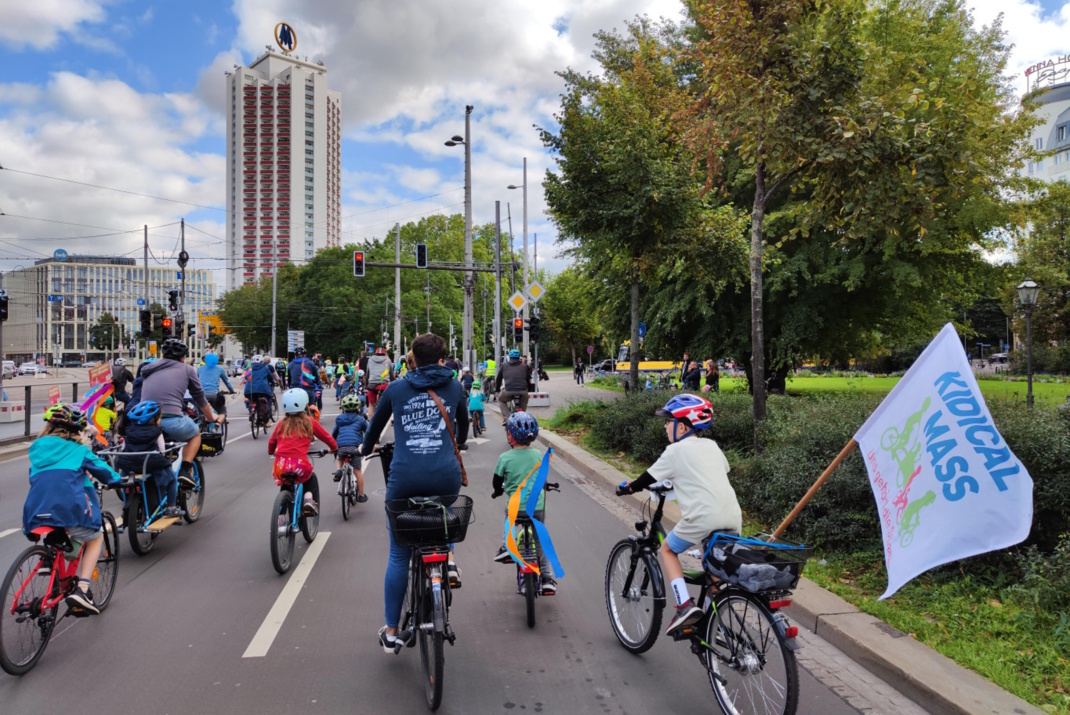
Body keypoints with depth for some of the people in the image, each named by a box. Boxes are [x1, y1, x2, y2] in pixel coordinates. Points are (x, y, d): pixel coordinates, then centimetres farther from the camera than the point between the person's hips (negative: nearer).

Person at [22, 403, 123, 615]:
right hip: (70, 508, -5)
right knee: (95, 539, 20)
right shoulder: (78, 450, 6)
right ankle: (82, 590, 3)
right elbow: (101, 469, 15)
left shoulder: (37, 448, 18)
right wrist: (117, 480, 34)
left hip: (37, 511, 5)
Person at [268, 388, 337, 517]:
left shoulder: (282, 423, 14)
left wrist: (271, 451, 47)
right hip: (300, 465, -2)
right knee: (312, 479, 32)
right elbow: (327, 437, 17)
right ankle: (309, 498, 7)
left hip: (280, 466, 2)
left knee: (285, 483, 35)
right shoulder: (309, 422, 8)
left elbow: (271, 441, 23)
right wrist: (334, 448, 38)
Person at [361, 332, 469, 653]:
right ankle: (448, 559, 20)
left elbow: (375, 425, 24)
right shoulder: (454, 386, 11)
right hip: (446, 476, 1)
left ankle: (390, 632, 19)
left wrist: (366, 449, 46)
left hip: (404, 478, 0)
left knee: (398, 555, 14)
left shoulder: (395, 388, 10)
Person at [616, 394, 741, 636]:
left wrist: (627, 488, 25)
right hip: (733, 516, 7)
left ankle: (685, 605, -1)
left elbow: (649, 478, 7)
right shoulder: (711, 446, 18)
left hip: (703, 516, -6)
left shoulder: (676, 451, 1)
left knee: (667, 549, 15)